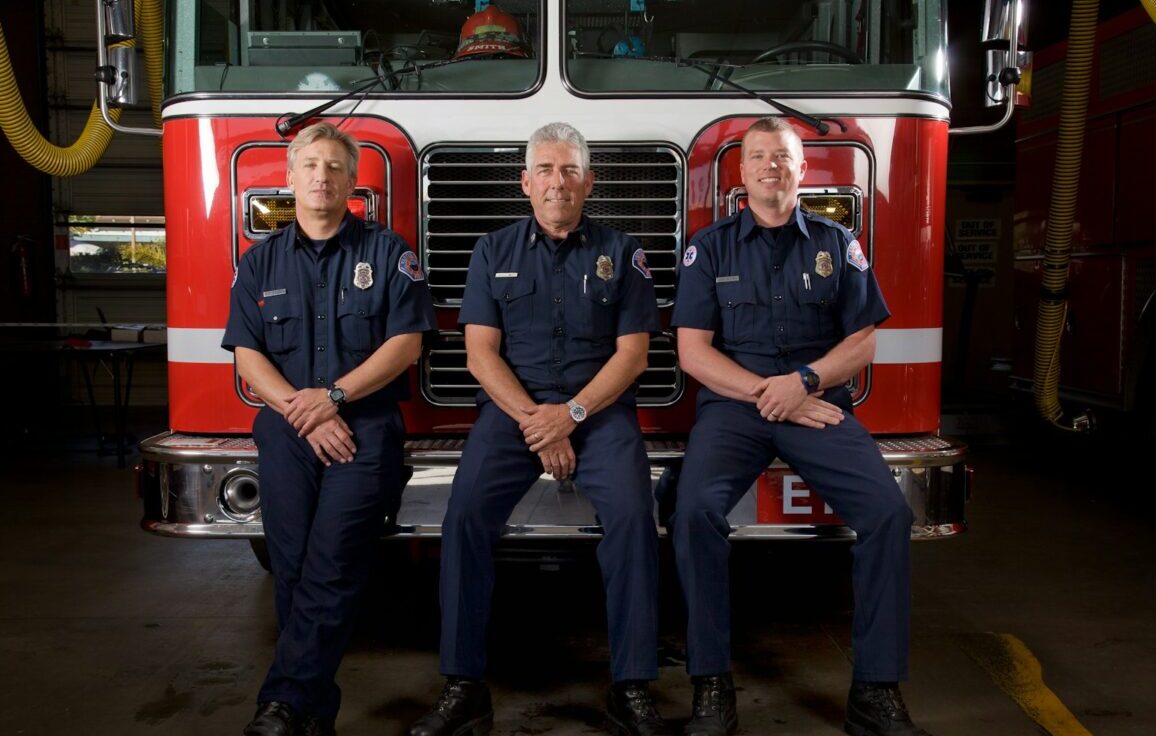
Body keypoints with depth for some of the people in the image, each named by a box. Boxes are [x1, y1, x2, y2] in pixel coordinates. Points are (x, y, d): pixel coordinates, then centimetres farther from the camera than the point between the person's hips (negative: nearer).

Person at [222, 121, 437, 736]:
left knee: (332, 562, -16)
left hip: (367, 423, -2)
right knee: (292, 566, -7)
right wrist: (306, 416, -9)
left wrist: (333, 396, -12)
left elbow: (406, 342, -2)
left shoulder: (387, 252, 8)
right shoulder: (260, 263, 14)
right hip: (287, 426, 2)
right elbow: (248, 358, 6)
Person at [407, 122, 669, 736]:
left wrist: (571, 413, -12)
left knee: (631, 512, -25)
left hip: (599, 408, 0)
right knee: (466, 513, -22)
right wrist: (535, 421, -11)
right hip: (512, 406, 1)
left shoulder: (620, 252, 9)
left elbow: (632, 351, 2)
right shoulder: (494, 252, 11)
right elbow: (481, 352, 3)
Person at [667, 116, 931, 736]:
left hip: (819, 404, 1)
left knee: (888, 510, -23)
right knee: (695, 509, -29)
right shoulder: (709, 247, 9)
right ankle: (711, 683, -15)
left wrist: (804, 380, -10)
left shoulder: (836, 244, 14)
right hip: (732, 403, -1)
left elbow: (862, 341, 9)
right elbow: (693, 350, 1)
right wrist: (769, 395, -9)